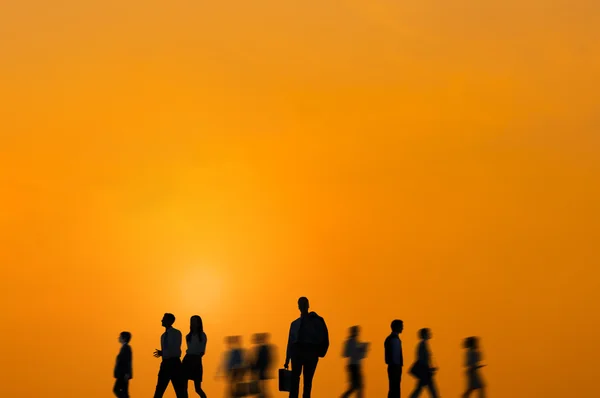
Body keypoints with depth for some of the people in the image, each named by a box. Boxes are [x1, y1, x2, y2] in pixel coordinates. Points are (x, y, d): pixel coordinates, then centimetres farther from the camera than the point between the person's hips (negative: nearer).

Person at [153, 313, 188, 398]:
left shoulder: (176, 333, -5)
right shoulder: (164, 335, 14)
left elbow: (175, 350, -12)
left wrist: (162, 353, -17)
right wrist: (161, 353, -2)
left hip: (174, 362, -7)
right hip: (165, 363, 7)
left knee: (179, 388, -1)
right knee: (160, 388, 6)